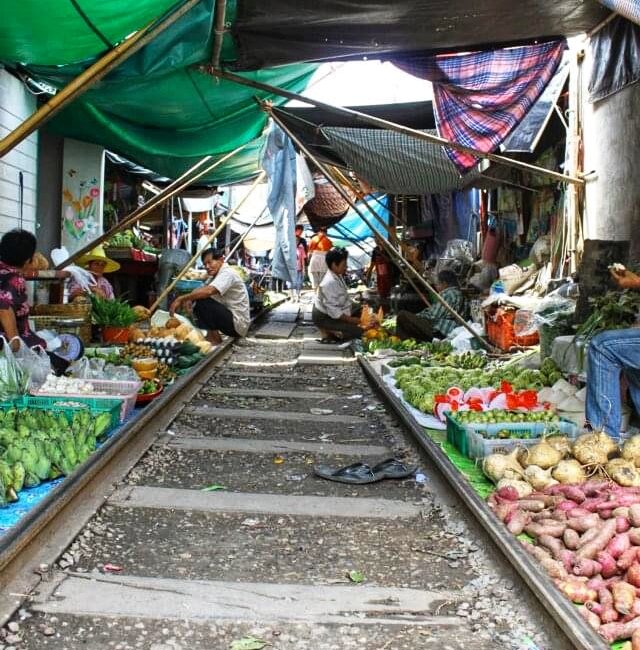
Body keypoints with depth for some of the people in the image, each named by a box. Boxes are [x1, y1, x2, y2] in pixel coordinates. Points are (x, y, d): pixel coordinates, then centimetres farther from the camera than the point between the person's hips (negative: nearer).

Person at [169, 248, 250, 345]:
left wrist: (181, 299, -32)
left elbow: (208, 291, -32)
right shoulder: (217, 275, 16)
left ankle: (214, 338, -11)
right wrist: (189, 299, -14)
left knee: (202, 302, -20)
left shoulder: (227, 273, -17)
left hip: (237, 324, -10)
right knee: (197, 307, 12)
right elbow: (202, 289, 8)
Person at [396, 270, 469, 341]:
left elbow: (433, 316, -14)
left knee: (402, 315, -14)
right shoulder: (459, 293, 19)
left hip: (440, 332, -11)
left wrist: (417, 316, 1)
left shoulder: (448, 294, -11)